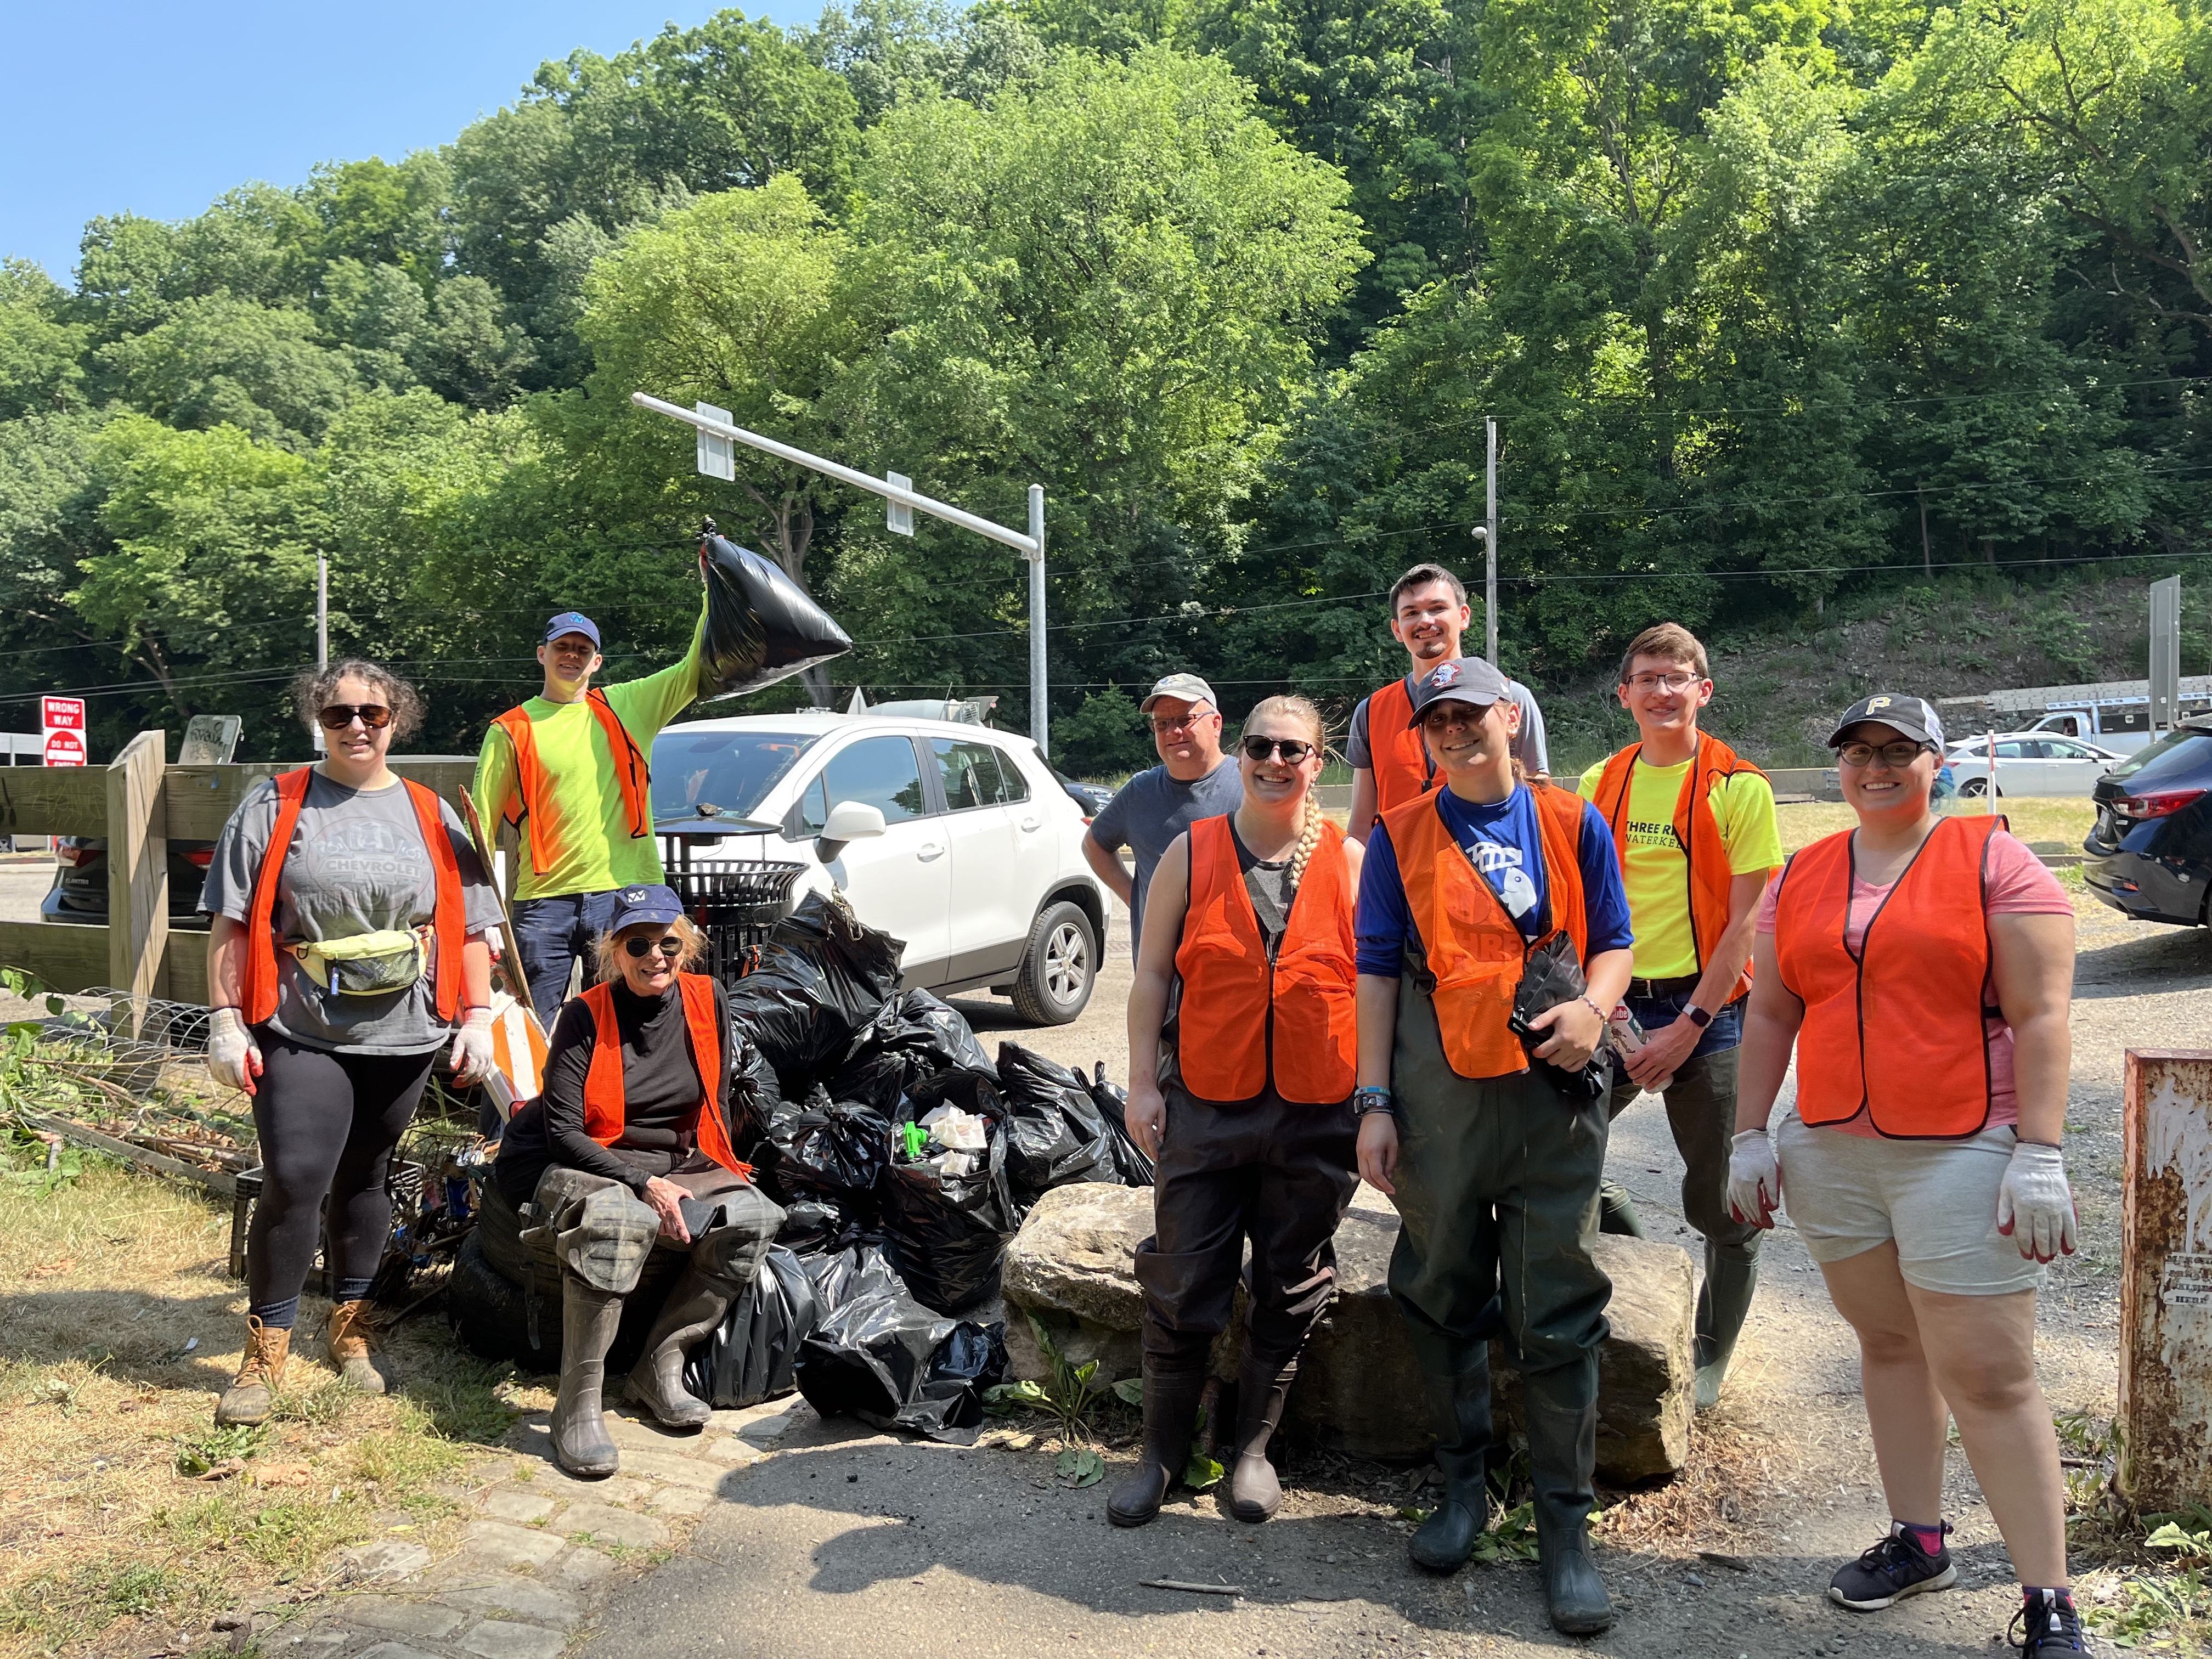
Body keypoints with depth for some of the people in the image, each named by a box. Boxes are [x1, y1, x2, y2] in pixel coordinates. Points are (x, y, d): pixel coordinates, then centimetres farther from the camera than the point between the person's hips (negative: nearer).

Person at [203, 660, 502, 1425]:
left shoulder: (430, 815, 9)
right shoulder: (275, 806, 3)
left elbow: (470, 925, 10)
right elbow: (232, 922, 1)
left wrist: (478, 1016, 2)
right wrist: (226, 1018, -6)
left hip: (402, 1037, 2)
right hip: (301, 1034, -2)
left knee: (364, 1182, 12)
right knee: (293, 1184, -9)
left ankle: (349, 1328, 27)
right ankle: (265, 1351, 5)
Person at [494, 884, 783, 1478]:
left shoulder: (708, 1000, 1)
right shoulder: (586, 1016, -11)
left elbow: (717, 1102, 12)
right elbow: (562, 1131, -15)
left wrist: (724, 1174, 0)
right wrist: (643, 1184, -24)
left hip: (677, 1164, 5)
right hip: (586, 1166, -5)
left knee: (752, 1217, -24)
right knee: (617, 1219, -39)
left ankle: (660, 1366, -12)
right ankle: (578, 1403, -29)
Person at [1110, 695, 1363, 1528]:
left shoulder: (1351, 862, 3)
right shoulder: (1192, 852, 3)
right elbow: (1153, 974, 5)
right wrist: (1142, 1083, -1)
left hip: (1316, 1112, 1)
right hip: (1205, 1102, 0)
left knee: (1290, 1288, 10)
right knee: (1183, 1285, 4)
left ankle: (1255, 1444, 28)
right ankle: (1163, 1448, 21)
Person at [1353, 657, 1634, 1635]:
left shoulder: (1572, 821, 7)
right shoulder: (1399, 836, 5)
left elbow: (1613, 943, 12)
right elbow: (1377, 971, 5)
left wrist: (1591, 1008, -11)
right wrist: (1374, 1102, -1)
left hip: (1553, 1089, 0)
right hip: (1438, 1094, 1)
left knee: (1558, 1311, 2)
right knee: (1443, 1296, 11)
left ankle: (1566, 1525, 13)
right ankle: (1462, 1485, 30)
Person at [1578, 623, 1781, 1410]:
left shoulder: (1738, 786, -6)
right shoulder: (1600, 784, 7)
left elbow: (1747, 919, -9)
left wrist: (1689, 1024, -14)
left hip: (1706, 1007, -4)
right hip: (1618, 1001, 4)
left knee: (1721, 1204, 6)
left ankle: (1710, 1358, 28)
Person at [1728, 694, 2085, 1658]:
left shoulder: (1994, 860, -4)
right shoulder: (1803, 876, 10)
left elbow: (2040, 1015, -9)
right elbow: (1771, 1014, 13)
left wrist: (2039, 1154, -15)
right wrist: (1750, 1135, 7)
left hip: (1964, 1153, -5)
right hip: (1832, 1152, 5)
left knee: (1988, 1377, -4)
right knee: (1887, 1343, 14)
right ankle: (1918, 1542, 28)